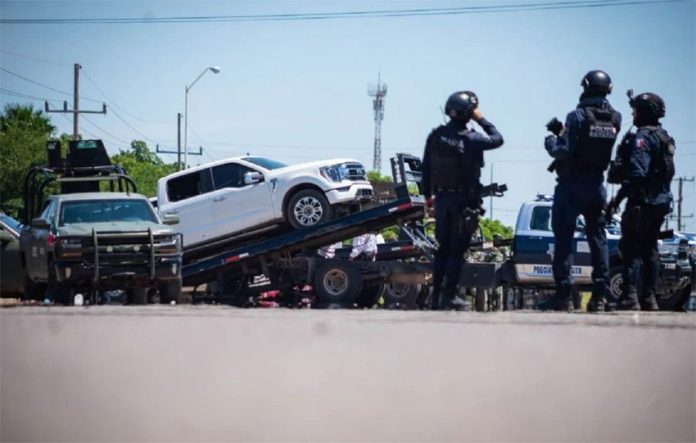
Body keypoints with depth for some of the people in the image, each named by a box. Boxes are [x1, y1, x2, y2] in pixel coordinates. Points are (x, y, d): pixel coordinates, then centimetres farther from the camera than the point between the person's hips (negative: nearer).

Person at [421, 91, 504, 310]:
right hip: (465, 200, -5)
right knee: (457, 250, 0)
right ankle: (449, 296, -3)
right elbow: (497, 139, 1)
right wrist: (481, 120, 6)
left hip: (442, 198, 5)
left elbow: (425, 167, 7)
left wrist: (428, 194, 18)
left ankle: (436, 296, 11)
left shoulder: (435, 136, -1)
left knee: (442, 249, 12)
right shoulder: (471, 139, -15)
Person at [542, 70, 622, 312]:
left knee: (563, 238, -1)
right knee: (598, 238, 11)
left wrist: (551, 142, 2)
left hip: (571, 185, -5)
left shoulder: (577, 116, -16)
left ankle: (563, 295, -5)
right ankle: (601, 294, 6)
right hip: (596, 185, 5)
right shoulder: (615, 119, 2)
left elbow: (565, 152, -19)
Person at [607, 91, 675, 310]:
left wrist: (619, 197, -21)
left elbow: (638, 173, -24)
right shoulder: (664, 137, 14)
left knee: (631, 247, -9)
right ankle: (649, 298, 14)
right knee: (649, 248, 13)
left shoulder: (642, 137, -15)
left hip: (642, 201, -9)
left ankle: (630, 297, -17)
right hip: (661, 201, 9)